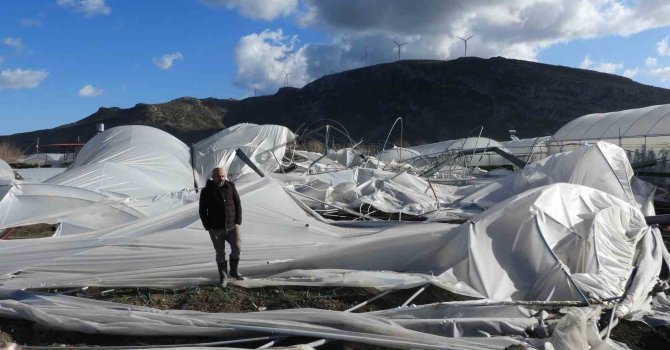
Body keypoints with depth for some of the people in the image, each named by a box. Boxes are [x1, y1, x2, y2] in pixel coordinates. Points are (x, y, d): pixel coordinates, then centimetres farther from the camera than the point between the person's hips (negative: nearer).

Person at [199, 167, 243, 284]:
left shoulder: (230, 187, 0)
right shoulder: (206, 191, -5)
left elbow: (238, 204, 6)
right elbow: (202, 211, 0)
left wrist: (238, 221, 0)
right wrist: (208, 227, -6)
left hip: (232, 226, 2)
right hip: (216, 229, -2)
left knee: (237, 249, 1)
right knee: (220, 253, 6)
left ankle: (234, 271, 23)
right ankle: (223, 275, 22)